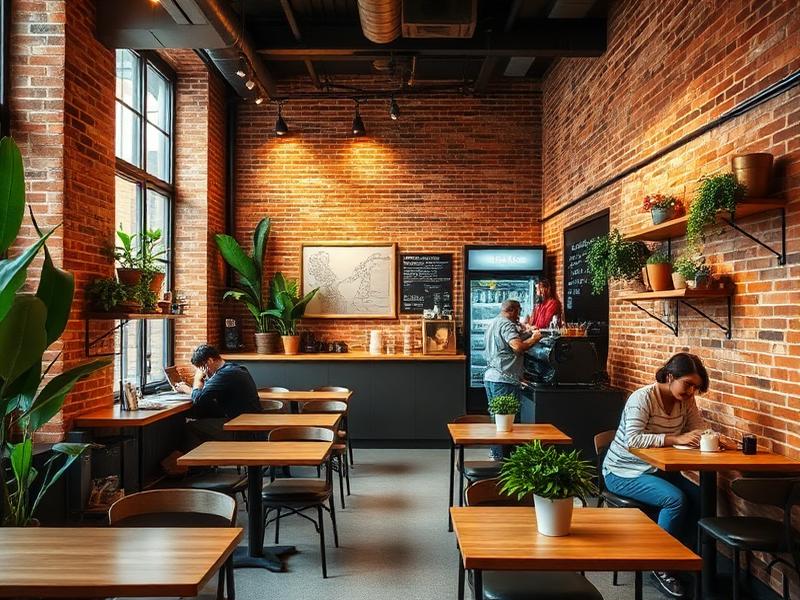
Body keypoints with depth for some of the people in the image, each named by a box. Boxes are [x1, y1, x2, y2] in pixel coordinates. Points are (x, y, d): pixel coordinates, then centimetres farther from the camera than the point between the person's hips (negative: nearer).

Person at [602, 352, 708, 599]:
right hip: (623, 472, -7)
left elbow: (699, 429, -1)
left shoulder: (686, 400, 0)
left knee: (699, 498, -15)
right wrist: (676, 439, -36)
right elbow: (632, 439, -31)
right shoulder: (643, 397, -21)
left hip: (658, 469, 7)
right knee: (675, 499, -27)